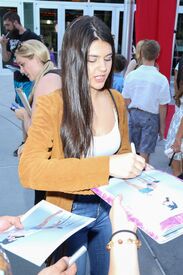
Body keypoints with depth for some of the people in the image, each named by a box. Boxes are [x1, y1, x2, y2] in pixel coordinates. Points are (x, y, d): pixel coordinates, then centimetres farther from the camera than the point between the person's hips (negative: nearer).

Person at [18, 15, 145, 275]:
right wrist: (105, 166, -42)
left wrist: (135, 166, -15)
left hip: (109, 206, 5)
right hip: (69, 211, -4)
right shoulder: (52, 105, -21)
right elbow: (29, 170, -34)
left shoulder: (117, 100, -4)